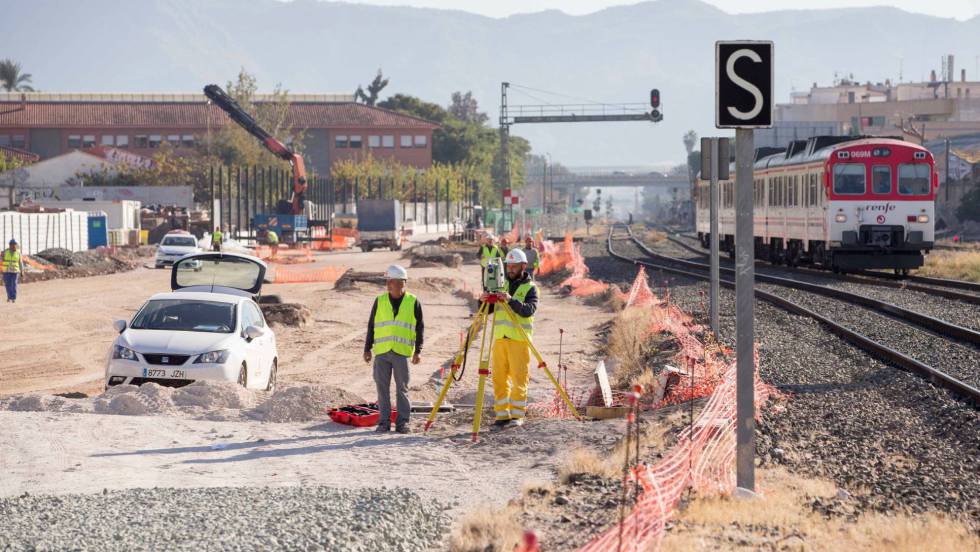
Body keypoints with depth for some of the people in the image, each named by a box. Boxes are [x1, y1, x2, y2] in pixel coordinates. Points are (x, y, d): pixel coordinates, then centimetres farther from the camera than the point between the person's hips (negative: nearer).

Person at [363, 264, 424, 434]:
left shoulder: (413, 302, 3)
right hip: (381, 352, 2)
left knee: (402, 388, 1)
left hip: (402, 352, -2)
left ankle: (402, 422, 7)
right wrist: (368, 348, 9)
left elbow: (420, 328, 5)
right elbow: (371, 326, 13)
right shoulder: (380, 301, 8)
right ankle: (384, 421, 8)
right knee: (382, 388, 2)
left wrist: (418, 351, -2)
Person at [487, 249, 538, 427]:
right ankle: (502, 414, 8)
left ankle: (517, 414, 1)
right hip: (500, 338, 5)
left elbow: (529, 310, -17)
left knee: (519, 378, -4)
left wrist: (512, 300, -31)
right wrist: (483, 301, -11)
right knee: (499, 378, 4)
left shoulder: (530, 287, 1)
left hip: (519, 339, -5)